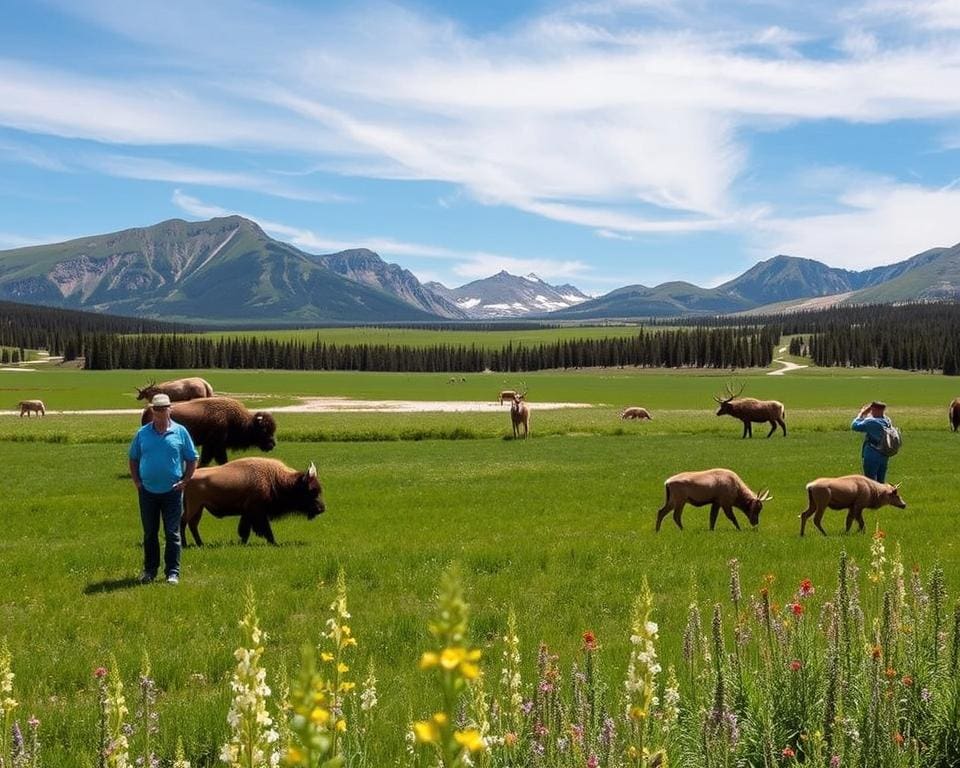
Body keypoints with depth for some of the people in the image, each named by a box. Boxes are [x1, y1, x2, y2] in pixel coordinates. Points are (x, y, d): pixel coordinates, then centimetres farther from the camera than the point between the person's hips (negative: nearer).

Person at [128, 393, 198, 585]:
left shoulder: (180, 432, 0)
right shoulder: (142, 433, 5)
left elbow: (192, 459, 5)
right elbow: (133, 458, 13)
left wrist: (184, 481, -4)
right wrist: (136, 481, 3)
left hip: (172, 492, -2)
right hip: (148, 491, 2)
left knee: (172, 533, 1)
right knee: (149, 533, 10)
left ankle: (173, 572, 6)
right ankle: (149, 570, 20)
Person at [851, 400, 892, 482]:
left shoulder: (871, 422, -19)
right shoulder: (887, 421, 4)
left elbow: (855, 426, -15)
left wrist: (861, 413, -4)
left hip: (872, 456, -7)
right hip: (884, 456, 7)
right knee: (881, 481, 16)